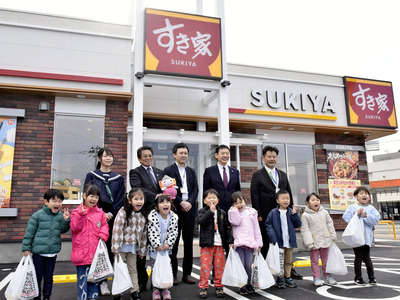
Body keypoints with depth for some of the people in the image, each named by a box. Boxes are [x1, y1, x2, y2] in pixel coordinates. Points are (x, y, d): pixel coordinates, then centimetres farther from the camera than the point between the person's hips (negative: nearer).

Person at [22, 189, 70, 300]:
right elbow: (29, 232, -6)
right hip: (38, 252, -3)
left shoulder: (60, 215, -1)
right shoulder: (37, 215, -11)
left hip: (53, 253, 3)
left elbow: (63, 230, 1)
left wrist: (66, 220, -15)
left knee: (48, 277, 15)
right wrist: (26, 248, -5)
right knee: (37, 277, 10)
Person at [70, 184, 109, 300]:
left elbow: (104, 226, 9)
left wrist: (103, 235, -10)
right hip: (82, 251, -3)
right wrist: (81, 214, -20)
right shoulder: (77, 212, -3)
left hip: (96, 251, 3)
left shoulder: (100, 213, 6)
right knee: (82, 276, 6)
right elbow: (75, 228, -11)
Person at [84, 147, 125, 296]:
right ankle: (102, 281, 4)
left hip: (113, 217, 2)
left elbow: (121, 199, 6)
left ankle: (104, 279, 11)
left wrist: (111, 213, -7)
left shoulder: (118, 178, 11)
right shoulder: (91, 176, 5)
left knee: (110, 248, 1)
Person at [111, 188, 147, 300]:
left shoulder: (142, 216, 3)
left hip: (133, 247, 5)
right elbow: (117, 230, -18)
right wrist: (116, 248, -19)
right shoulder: (123, 212, -15)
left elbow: (144, 233, 10)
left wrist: (142, 250, 11)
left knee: (133, 270, 14)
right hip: (122, 246, -5)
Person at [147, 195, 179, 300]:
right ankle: (155, 289, 21)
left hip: (166, 247, 2)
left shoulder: (173, 217, -6)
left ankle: (165, 289, 23)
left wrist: (168, 243, -14)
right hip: (155, 248, -2)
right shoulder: (153, 217, -16)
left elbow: (174, 232, -4)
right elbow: (152, 233, -18)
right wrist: (157, 245, -19)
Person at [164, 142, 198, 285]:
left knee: (188, 242, 8)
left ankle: (187, 273, 16)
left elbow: (195, 189, 8)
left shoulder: (192, 171, 15)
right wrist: (181, 203, -14)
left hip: (189, 209, 4)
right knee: (174, 243, 2)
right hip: (175, 210, -4)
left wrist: (189, 202, -8)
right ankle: (173, 274, 11)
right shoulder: (168, 170, 2)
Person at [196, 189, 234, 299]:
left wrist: (230, 241, 4)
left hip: (219, 244, 3)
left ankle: (219, 287, 19)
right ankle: (203, 287, 8)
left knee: (219, 265, 7)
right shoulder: (202, 211, 3)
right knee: (205, 265, -2)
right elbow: (200, 221, -18)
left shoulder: (222, 213, 10)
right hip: (206, 244, -3)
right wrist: (210, 211, -19)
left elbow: (227, 228, 11)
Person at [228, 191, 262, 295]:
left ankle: (248, 284, 21)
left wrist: (259, 243, 12)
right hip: (238, 243, -2)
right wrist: (235, 209, -9)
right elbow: (236, 221, -15)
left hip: (250, 243, 2)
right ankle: (242, 286, 8)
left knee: (248, 265, 3)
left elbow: (256, 228, 15)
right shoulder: (233, 213, 7)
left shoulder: (252, 212, 13)